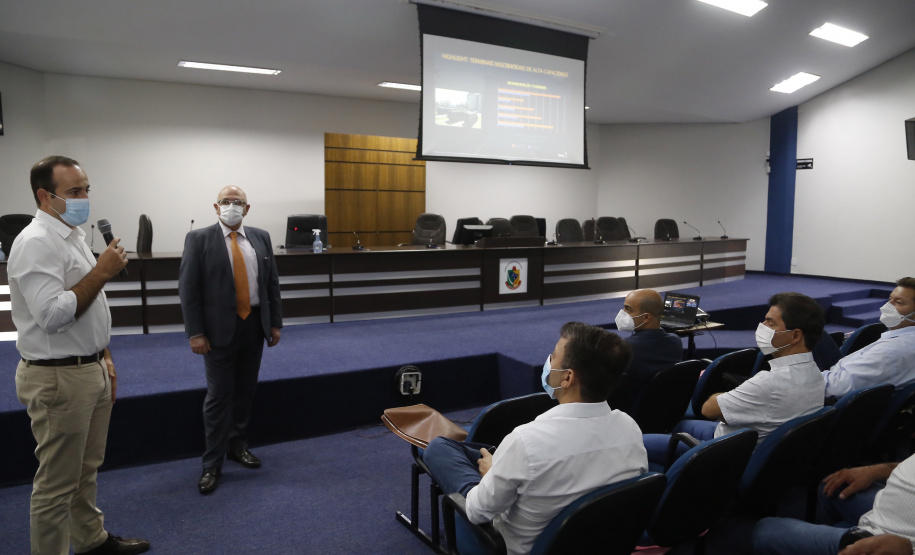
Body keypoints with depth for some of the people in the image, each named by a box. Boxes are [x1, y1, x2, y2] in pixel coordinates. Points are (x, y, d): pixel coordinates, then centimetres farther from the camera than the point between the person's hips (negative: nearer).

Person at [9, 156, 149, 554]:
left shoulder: (74, 234, 12)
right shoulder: (36, 243, -18)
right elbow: (53, 315, -26)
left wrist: (104, 357, 19)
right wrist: (102, 272, -22)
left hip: (91, 369, 9)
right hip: (58, 378, -9)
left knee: (86, 470, 22)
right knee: (57, 483, 4)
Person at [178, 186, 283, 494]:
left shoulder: (261, 238, 7)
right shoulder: (199, 239, -4)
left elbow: (272, 283, 9)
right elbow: (188, 289, -7)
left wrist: (275, 324, 5)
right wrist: (195, 333, -12)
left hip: (254, 326, 4)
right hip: (220, 328, -4)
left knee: (245, 391, 14)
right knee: (219, 396, 0)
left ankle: (237, 445, 32)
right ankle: (212, 464, 12)